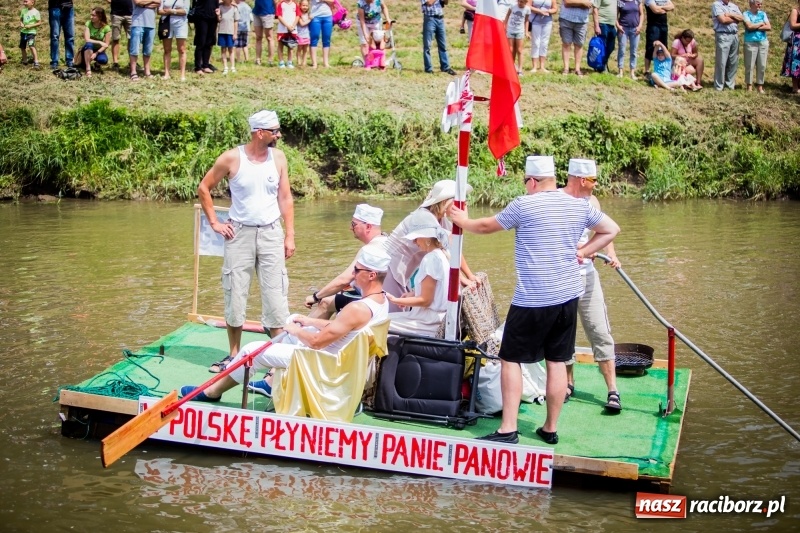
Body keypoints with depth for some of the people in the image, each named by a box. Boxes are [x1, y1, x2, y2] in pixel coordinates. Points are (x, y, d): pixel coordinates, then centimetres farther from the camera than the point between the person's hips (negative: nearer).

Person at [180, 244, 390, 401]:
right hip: (337, 355, 10)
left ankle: (212, 392, 20)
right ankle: (272, 383, 29)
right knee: (292, 321, 26)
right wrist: (311, 322, 10)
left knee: (252, 350, -2)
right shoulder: (381, 299, -2)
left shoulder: (359, 309, -31)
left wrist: (296, 331, -8)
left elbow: (316, 341, -26)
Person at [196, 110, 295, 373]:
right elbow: (204, 188, 4)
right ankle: (234, 355, 19)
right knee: (235, 294, 6)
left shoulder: (278, 157, 1)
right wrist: (214, 223, 0)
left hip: (271, 233, 1)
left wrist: (290, 235, 1)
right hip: (239, 233, -1)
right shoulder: (231, 158, -7)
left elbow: (285, 198, 6)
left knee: (275, 295, -1)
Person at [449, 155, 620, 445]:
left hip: (532, 300, -5)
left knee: (510, 359, 3)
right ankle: (550, 429, 17)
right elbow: (611, 230, 17)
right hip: (568, 296, 5)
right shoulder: (579, 206, 6)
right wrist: (582, 252, 13)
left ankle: (508, 430, -2)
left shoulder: (523, 205, -8)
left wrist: (462, 220, 25)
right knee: (557, 361, 11)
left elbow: (487, 226, 6)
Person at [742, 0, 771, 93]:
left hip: (763, 42, 4)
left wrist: (755, 27, -6)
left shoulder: (763, 14, 11)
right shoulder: (746, 14, 0)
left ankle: (760, 86, 9)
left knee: (762, 65, 3)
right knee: (749, 65, -2)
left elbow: (769, 27, 1)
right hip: (750, 43, -4)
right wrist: (761, 24, -3)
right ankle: (749, 86, 5)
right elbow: (749, 26, -15)